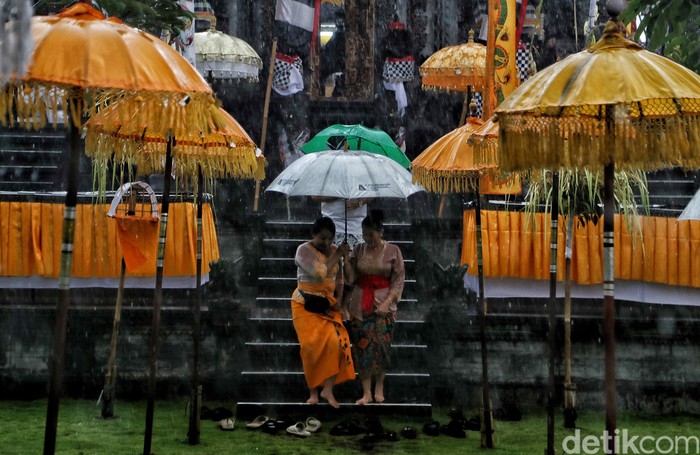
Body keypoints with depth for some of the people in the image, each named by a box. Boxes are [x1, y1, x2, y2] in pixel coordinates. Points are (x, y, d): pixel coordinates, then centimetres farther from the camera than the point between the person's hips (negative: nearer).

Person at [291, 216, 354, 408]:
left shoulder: (333, 251, 6)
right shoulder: (304, 250, -12)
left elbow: (339, 279, 15)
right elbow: (320, 272, -27)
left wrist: (338, 300, -1)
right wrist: (338, 255, -18)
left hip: (328, 305, 4)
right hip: (306, 305, -4)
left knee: (335, 342, -14)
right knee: (312, 346, -9)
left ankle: (327, 389, -9)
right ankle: (313, 392, 3)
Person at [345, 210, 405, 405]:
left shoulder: (393, 251, -3)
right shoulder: (358, 250, 5)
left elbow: (398, 279, -3)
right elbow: (350, 277, 3)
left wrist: (388, 301, -12)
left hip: (383, 303, -2)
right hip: (361, 303, 2)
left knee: (381, 345, -6)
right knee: (362, 346, -3)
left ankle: (379, 388, 12)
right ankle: (366, 393, 1)